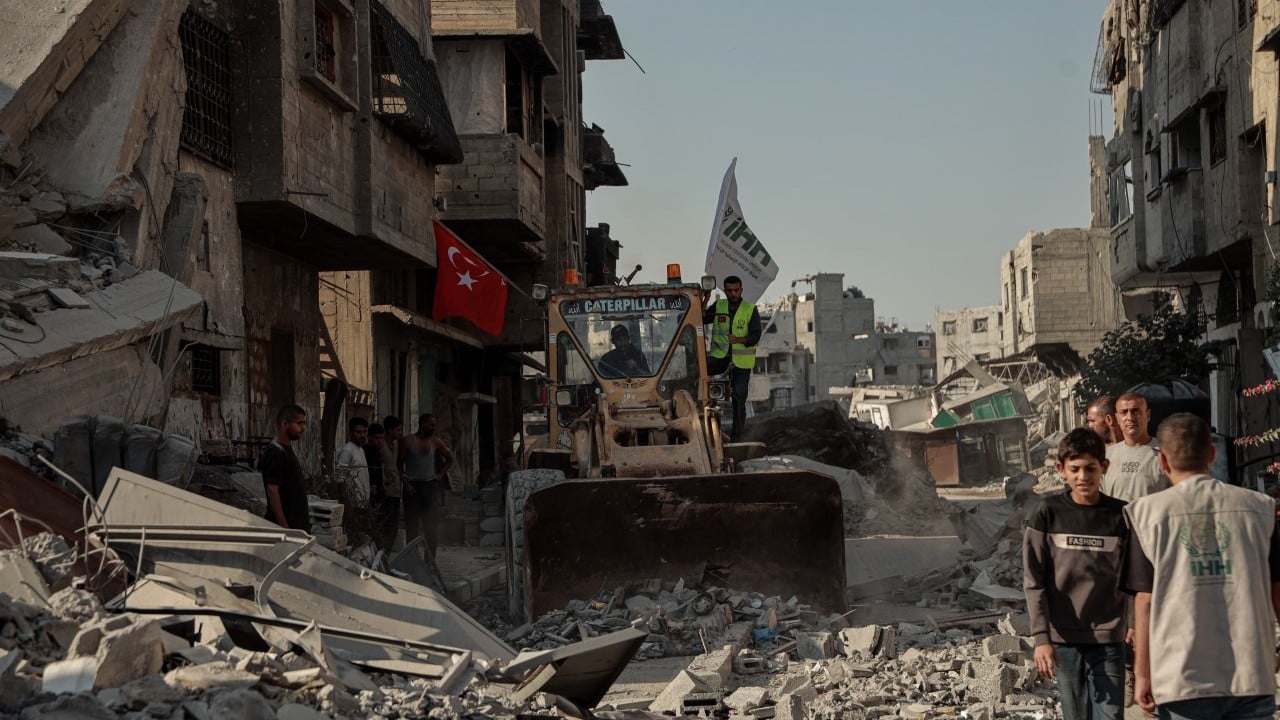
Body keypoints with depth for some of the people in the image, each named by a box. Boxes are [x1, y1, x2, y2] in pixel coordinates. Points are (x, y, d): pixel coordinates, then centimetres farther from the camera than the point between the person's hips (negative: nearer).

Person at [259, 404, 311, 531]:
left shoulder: (287, 450, 16)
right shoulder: (275, 453, -16)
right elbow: (272, 491, -21)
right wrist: (283, 526, -24)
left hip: (296, 524, 10)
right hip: (285, 524, -10)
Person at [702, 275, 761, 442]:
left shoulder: (750, 310, -4)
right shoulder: (718, 306, 5)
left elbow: (755, 336, -10)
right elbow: (700, 320, -3)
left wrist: (739, 339, -28)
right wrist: (704, 302, -17)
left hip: (742, 361, -2)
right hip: (720, 355, 2)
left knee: (739, 400, -1)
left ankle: (736, 437, 7)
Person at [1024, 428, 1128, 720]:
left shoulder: (1120, 515, 0)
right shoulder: (1048, 513, -2)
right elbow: (1033, 581, -3)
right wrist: (1041, 637, -9)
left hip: (1108, 638, 0)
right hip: (1064, 638, 0)